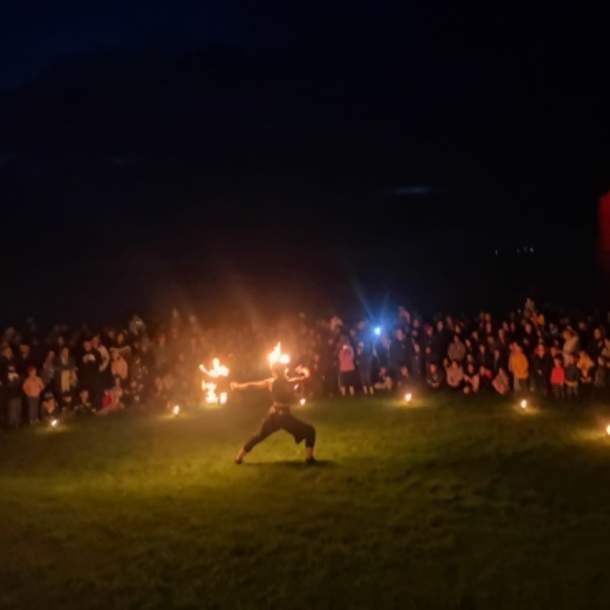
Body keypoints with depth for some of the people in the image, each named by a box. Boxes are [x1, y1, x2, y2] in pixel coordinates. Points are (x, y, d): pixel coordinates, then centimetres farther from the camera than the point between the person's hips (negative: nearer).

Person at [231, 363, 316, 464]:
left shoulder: (270, 382, -1)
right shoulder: (289, 382, -12)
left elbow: (251, 384, 7)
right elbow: (306, 375, -3)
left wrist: (238, 386, 22)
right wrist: (304, 370, 20)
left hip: (273, 415, 5)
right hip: (285, 416, -5)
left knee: (258, 436, 24)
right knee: (310, 431, 8)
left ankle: (239, 458, 30)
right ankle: (309, 458, -1)